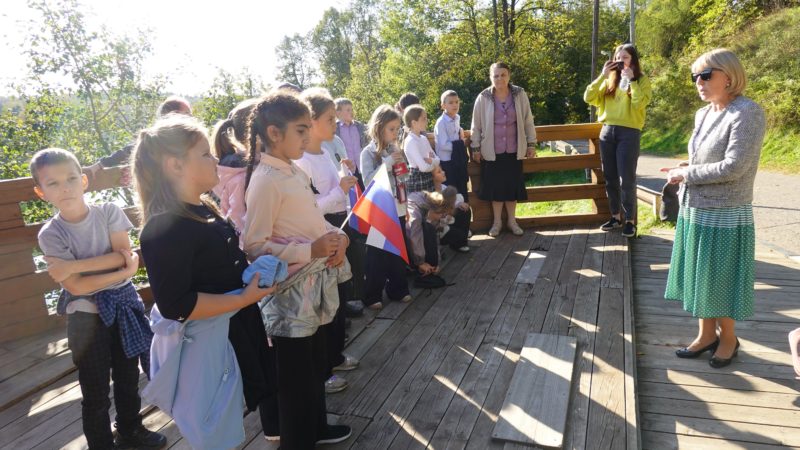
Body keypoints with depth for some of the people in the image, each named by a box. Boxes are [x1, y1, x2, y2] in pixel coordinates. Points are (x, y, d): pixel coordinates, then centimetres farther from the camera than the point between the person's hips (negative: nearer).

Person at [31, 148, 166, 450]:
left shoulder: (109, 212, -8)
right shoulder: (50, 234, -13)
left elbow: (124, 255, -17)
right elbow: (77, 286, -19)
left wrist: (73, 265, -21)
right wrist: (124, 271, -19)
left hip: (124, 303, 3)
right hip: (87, 315, -3)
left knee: (128, 376, 20)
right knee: (96, 391, 10)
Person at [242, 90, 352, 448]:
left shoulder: (294, 172, 7)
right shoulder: (265, 180, -20)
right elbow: (254, 245, -23)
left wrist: (337, 235, -2)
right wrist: (310, 250, -29)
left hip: (313, 285, 9)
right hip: (289, 293, -9)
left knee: (316, 363, 23)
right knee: (296, 376, 8)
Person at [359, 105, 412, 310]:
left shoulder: (395, 150, 7)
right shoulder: (368, 153, -8)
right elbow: (368, 181, -16)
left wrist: (406, 207, 13)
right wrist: (387, 163, -22)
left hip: (397, 210, 5)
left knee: (398, 251, 12)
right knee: (376, 254, 3)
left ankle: (398, 289, 28)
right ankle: (372, 295, 15)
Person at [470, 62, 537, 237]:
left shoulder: (520, 95, -3)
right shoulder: (483, 98, -6)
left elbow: (528, 121, 3)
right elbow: (476, 125, 1)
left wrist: (531, 143, 3)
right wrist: (475, 148, 2)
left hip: (514, 150, 1)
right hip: (492, 151, -1)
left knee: (513, 185, 8)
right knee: (495, 186, 5)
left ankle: (512, 220, 23)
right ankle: (497, 222, 19)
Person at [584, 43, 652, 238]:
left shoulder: (642, 79, 3)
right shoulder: (609, 80, 14)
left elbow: (640, 104, -14)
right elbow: (588, 98, 0)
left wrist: (631, 80, -12)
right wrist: (602, 75, -5)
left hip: (629, 133, -4)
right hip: (607, 131, 4)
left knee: (626, 179, -6)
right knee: (610, 178, 8)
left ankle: (630, 220, 4)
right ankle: (616, 216, 20)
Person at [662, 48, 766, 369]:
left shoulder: (747, 113, -16)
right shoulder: (703, 114, 7)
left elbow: (733, 167, -23)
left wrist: (685, 174, -14)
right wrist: (683, 171, -2)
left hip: (724, 216, -7)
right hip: (693, 212, 7)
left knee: (721, 282, 8)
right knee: (699, 278, 15)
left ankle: (728, 338, 29)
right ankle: (706, 335, 31)